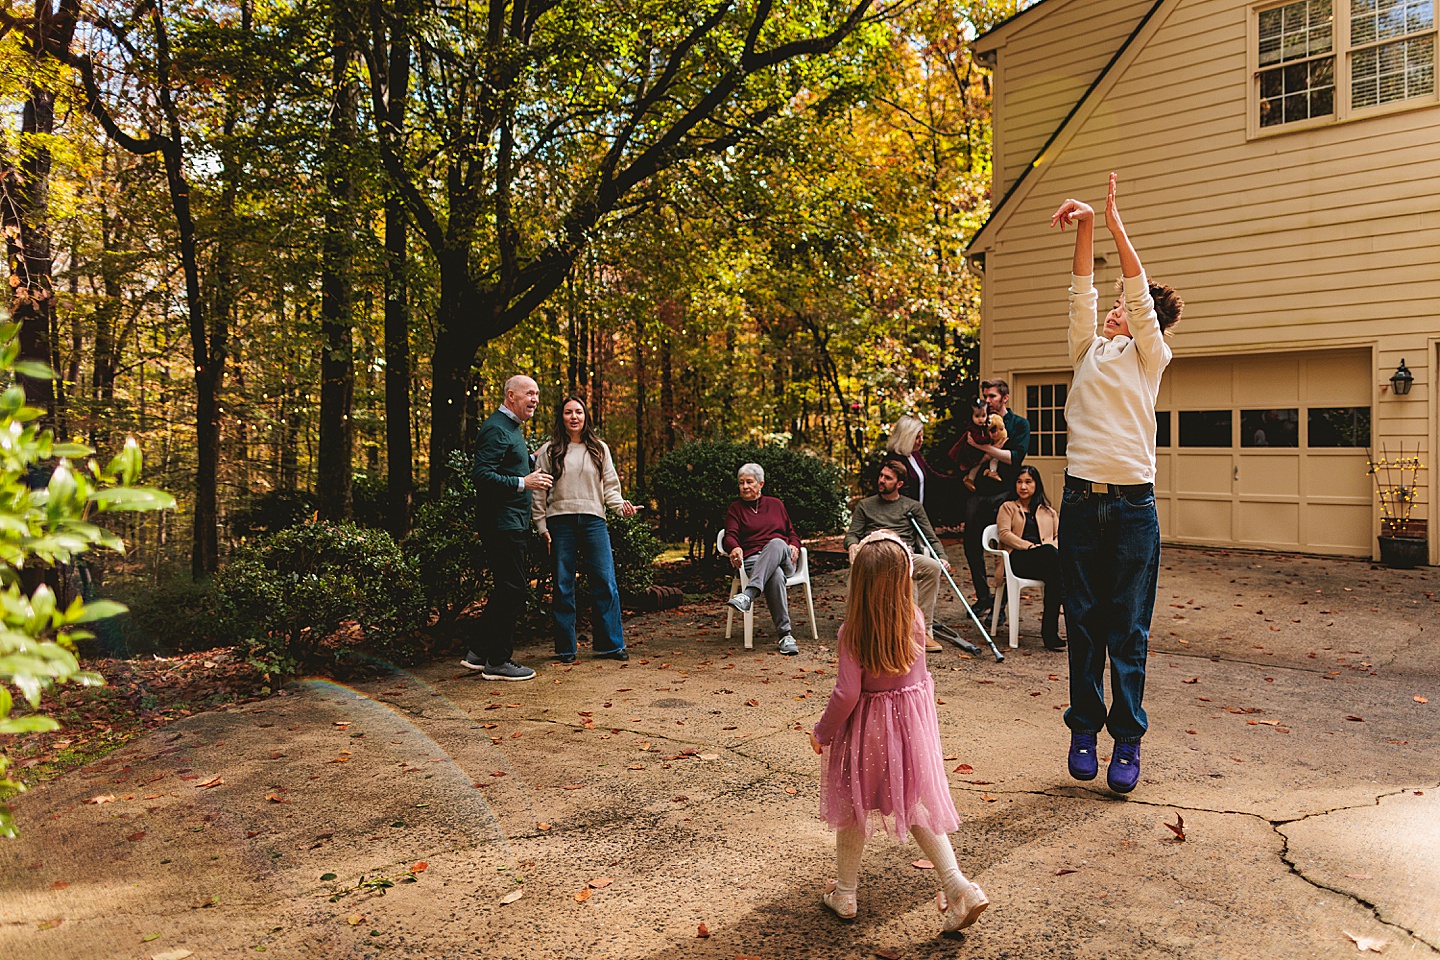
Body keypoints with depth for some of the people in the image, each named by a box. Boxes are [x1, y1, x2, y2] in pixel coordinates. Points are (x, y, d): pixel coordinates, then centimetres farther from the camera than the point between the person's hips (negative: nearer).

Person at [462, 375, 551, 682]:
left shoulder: (511, 429, 20)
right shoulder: (496, 429, -13)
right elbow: (481, 475, -23)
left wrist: (530, 469, 16)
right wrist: (522, 482, -26)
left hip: (514, 524, 11)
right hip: (503, 524, -11)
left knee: (506, 589, 14)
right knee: (512, 590, -7)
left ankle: (480, 653, 22)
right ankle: (497, 662, 2)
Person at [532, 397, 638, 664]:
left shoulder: (599, 449, 12)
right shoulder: (549, 451, 6)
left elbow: (610, 485, 10)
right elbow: (539, 492, 6)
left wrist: (621, 505, -10)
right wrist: (542, 526, 0)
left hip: (594, 521, 1)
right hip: (560, 523, -1)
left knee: (605, 583, -1)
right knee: (563, 587, 4)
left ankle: (611, 644, 8)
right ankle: (565, 648, 13)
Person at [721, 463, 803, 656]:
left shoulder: (775, 504, 24)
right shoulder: (735, 508, 18)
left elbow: (791, 531, 25)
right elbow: (730, 535, 1)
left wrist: (794, 546, 0)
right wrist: (735, 548, -24)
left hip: (783, 558, 1)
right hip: (752, 559, -1)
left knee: (776, 543, -39)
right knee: (775, 575, -39)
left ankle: (748, 595, -53)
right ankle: (785, 635, -42)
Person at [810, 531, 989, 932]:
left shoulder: (852, 631, -21)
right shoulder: (915, 620, -10)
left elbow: (846, 694, -20)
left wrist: (821, 732, -5)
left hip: (867, 727, -3)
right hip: (912, 719, 4)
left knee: (854, 807, 14)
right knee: (916, 803, 18)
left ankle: (844, 892, 28)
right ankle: (956, 884, 9)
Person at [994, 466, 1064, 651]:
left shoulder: (1049, 511, 33)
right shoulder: (1008, 507, 23)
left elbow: (1058, 536, 19)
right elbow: (1005, 534, 5)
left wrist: (1055, 547, -7)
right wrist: (1029, 546, -11)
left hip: (1048, 558, 3)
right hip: (1018, 558, -3)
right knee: (1050, 553, -39)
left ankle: (1049, 630, -44)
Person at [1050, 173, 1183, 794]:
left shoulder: (1151, 357, 10)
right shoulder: (1089, 351, 16)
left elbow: (1140, 292, 0)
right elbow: (1081, 293, 6)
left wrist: (1115, 222, 0)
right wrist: (1083, 230, -6)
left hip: (1133, 504, -2)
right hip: (1082, 502, 2)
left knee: (1129, 629, 0)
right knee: (1084, 623, 5)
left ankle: (1127, 742, 7)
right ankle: (1084, 728, 16)